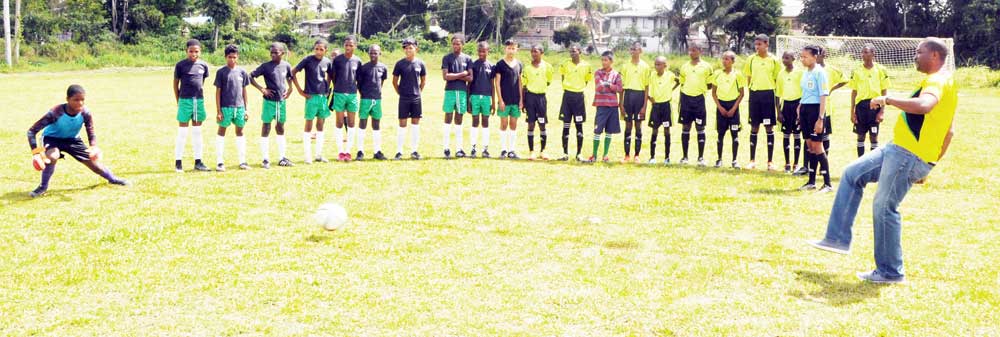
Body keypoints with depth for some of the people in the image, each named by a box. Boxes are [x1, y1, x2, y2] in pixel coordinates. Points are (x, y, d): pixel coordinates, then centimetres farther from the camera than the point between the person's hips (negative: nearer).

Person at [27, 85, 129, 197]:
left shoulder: (85, 114, -26)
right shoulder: (55, 113, -36)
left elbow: (91, 134, -14)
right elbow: (32, 131, -31)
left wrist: (94, 148, -35)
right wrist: (36, 152, -41)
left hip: (72, 139, 3)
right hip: (52, 138, -3)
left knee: (93, 162, 4)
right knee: (52, 157, -34)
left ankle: (113, 179, 33)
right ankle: (43, 187, -13)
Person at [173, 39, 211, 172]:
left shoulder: (203, 65, 4)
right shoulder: (180, 65, -4)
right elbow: (175, 83, 2)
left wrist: (198, 95, 10)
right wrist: (178, 101, 2)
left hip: (199, 100, 3)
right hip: (185, 100, -3)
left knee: (197, 132, 10)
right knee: (182, 132, 0)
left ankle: (198, 162, 16)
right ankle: (178, 162, 7)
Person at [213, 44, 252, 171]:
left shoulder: (242, 72, 7)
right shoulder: (221, 72, -3)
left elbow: (244, 91, 11)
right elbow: (218, 92, -3)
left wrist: (245, 109, 8)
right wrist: (218, 111, -7)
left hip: (239, 107, 3)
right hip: (225, 107, -3)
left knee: (240, 132, 9)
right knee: (222, 131, 3)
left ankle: (242, 161, 15)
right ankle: (219, 162, 7)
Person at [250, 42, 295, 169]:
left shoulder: (286, 66, 2)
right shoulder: (266, 66, -9)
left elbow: (290, 78, 21)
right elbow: (251, 77, -7)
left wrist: (289, 90, 8)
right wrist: (262, 89, -13)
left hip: (282, 101, 4)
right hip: (269, 101, -4)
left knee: (280, 129, 12)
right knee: (266, 129, -1)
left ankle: (282, 158, 19)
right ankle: (265, 160, 3)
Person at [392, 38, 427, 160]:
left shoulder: (420, 63, 2)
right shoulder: (400, 64, -4)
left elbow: (423, 80, 14)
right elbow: (394, 81, 4)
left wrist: (418, 91, 9)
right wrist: (400, 92, 3)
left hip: (416, 98, 2)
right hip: (404, 98, -2)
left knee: (415, 123, 6)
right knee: (402, 124, 0)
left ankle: (414, 151, 13)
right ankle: (399, 151, 5)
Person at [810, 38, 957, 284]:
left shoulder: (937, 80, -12)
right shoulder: (943, 82, 20)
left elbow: (924, 105, -37)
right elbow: (948, 132, 23)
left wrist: (888, 100, -23)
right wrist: (926, 166, 25)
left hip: (908, 156, -11)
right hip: (900, 151, 11)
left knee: (884, 208, -5)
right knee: (852, 174, 14)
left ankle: (890, 272, 7)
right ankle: (838, 238, 15)